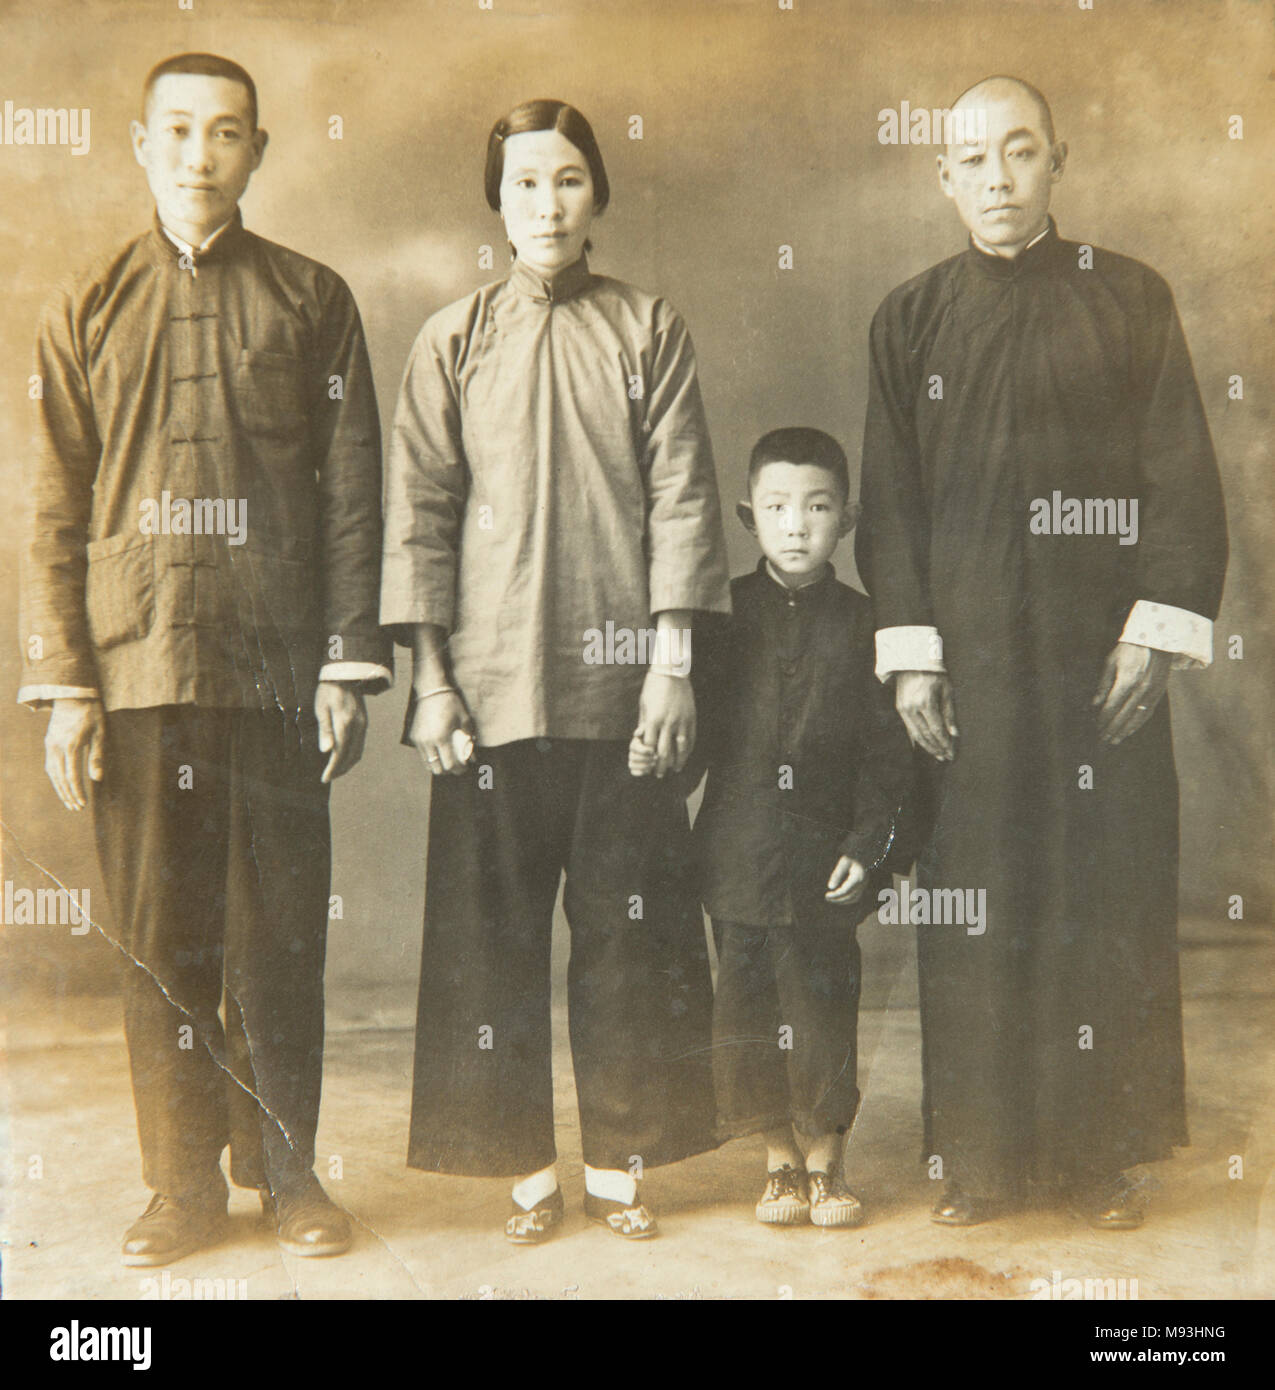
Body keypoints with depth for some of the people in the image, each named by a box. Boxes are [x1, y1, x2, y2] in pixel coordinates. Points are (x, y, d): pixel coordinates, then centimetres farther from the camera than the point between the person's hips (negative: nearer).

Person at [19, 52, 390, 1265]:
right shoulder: (87, 311, 10)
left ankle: (286, 1172, 18)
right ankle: (184, 1186, 18)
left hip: (274, 670, -1)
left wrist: (346, 667, -2)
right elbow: (52, 512, 7)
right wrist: (63, 686, -1)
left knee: (279, 936, 4)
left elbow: (351, 493, 4)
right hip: (135, 671, 1)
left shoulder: (312, 301, 7)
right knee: (159, 939, 6)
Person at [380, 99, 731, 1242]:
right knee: (496, 926, 3)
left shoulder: (651, 330, 7)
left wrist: (673, 660, -5)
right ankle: (526, 1167, 16)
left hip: (622, 677, 0)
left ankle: (620, 1159, 17)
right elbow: (418, 514, 5)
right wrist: (431, 680, -1)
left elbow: (682, 500, 2)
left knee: (630, 925, 4)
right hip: (492, 680, 1)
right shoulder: (453, 342, 8)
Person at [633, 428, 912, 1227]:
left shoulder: (860, 625, 0)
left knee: (822, 1013, 4)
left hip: (824, 862, -1)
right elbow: (697, 727, 8)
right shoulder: (724, 616, 3)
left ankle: (825, 1163, 23)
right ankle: (781, 1162, 26)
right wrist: (655, 756, -12)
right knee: (747, 1017, 8)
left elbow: (887, 752, 0)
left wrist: (868, 843, -7)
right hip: (738, 854, 2)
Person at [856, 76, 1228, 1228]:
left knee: (1111, 896, 3)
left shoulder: (1132, 299, 5)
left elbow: (1183, 476, 2)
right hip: (967, 657, 1)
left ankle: (1105, 1151, 16)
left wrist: (1160, 628, -7)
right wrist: (908, 651, -3)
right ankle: (982, 1155, 14)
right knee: (974, 902, 2)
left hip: (1103, 652, 0)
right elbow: (889, 499, 5)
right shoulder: (911, 319, 8)